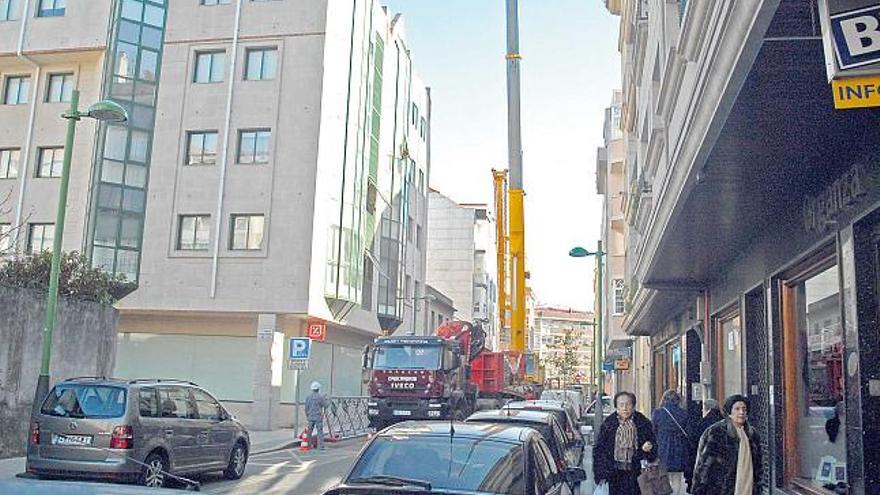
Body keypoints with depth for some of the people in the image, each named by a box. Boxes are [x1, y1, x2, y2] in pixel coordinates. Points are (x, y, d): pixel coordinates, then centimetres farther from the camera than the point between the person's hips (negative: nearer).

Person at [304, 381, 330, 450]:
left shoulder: (308, 397, 4)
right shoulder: (320, 397, -10)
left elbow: (306, 408, 7)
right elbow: (326, 405, -5)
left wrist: (307, 416, 18)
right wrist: (328, 401, 16)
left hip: (311, 417, 4)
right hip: (318, 417, -4)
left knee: (309, 431, 15)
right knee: (320, 432, -2)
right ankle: (321, 446, -6)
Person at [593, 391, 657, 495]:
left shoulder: (643, 423, 3)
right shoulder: (608, 424, 2)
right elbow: (598, 450, 3)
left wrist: (647, 448, -14)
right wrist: (601, 474, -4)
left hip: (635, 473, 0)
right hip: (614, 474, 0)